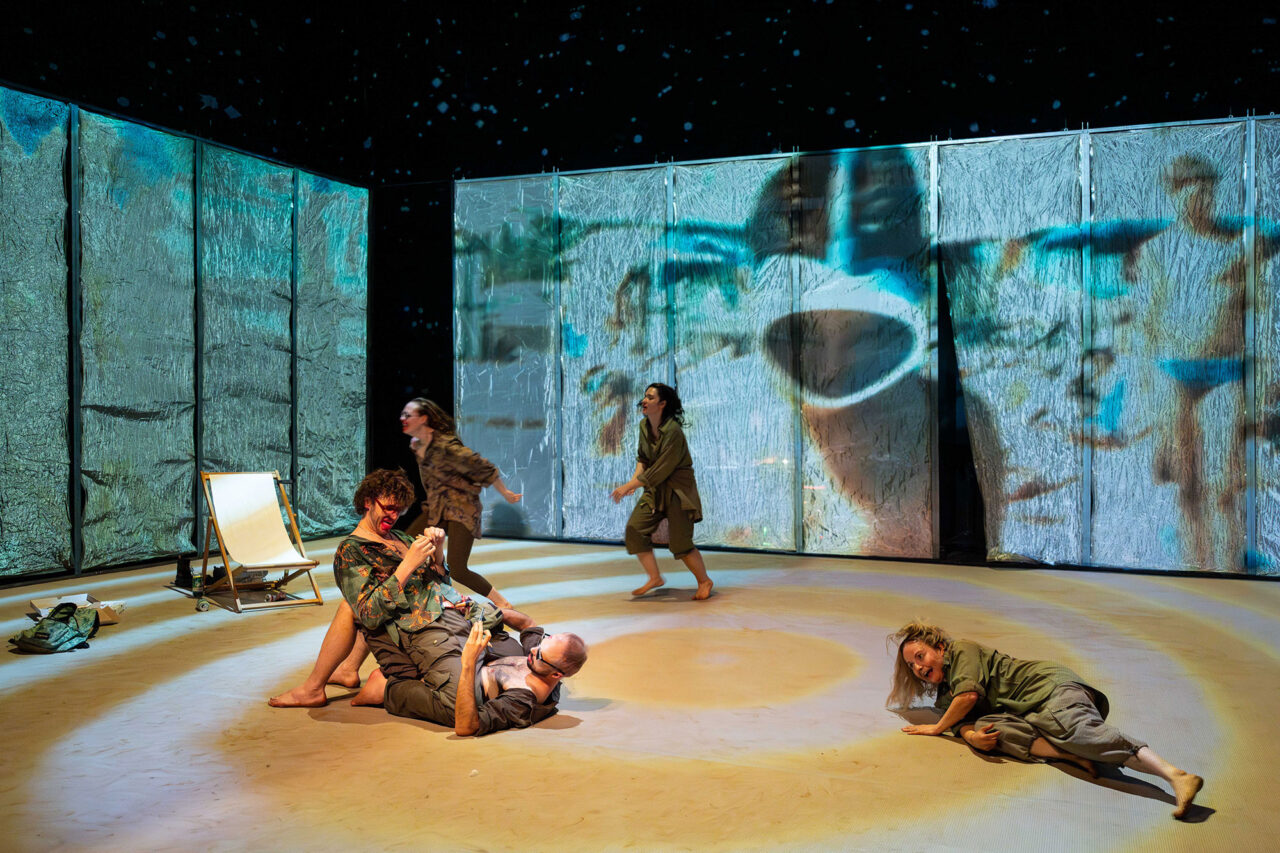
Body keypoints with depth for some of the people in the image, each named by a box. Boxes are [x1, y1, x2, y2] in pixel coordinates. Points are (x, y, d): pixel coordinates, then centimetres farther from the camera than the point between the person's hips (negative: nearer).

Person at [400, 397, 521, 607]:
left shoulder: (445, 445, -22)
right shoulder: (416, 445, 4)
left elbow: (483, 467, -16)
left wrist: (505, 493, -8)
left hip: (462, 509, -8)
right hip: (436, 509, 8)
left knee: (458, 570, -14)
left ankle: (502, 604, 3)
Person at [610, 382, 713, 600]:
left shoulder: (673, 431, -24)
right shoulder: (644, 425, 1)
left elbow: (659, 472, -24)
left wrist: (628, 486, -21)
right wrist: (635, 479, -4)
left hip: (677, 489, -7)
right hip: (654, 488, 7)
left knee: (680, 541, -7)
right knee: (635, 528, -6)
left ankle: (704, 582, 16)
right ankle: (654, 578, 8)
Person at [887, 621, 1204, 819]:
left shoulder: (961, 650, 0)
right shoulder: (945, 697, 23)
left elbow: (969, 694, -15)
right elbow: (962, 723, 5)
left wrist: (937, 728, -3)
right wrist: (972, 735, -20)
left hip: (1048, 684, -7)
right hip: (1028, 714, 7)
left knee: (1080, 733, -34)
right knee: (992, 727, -21)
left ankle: (1175, 775, -45)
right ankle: (1073, 757, -33)